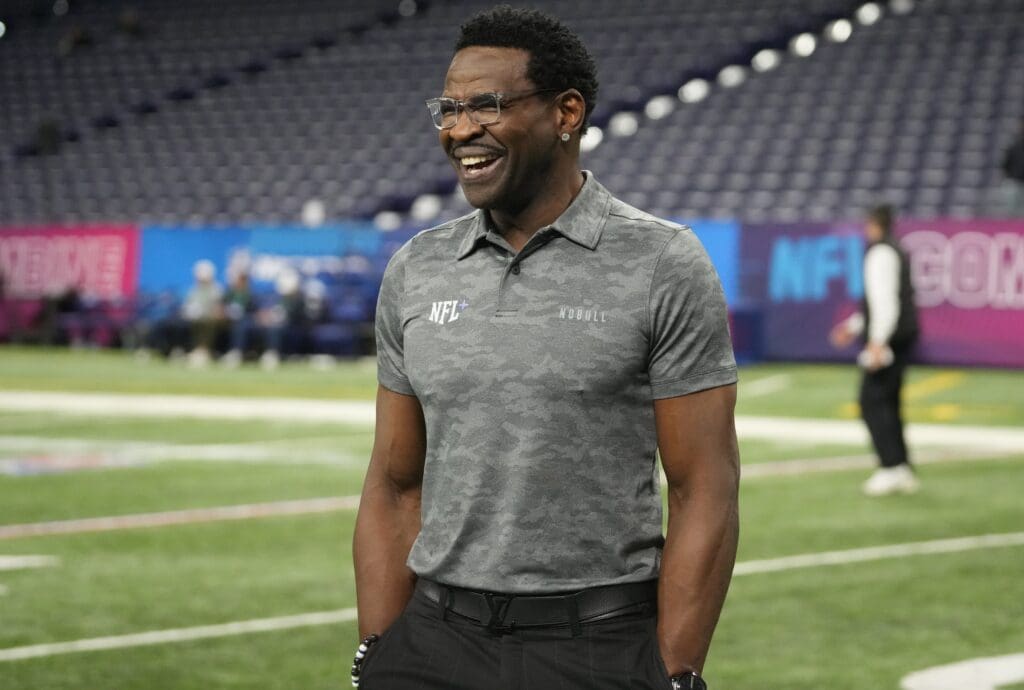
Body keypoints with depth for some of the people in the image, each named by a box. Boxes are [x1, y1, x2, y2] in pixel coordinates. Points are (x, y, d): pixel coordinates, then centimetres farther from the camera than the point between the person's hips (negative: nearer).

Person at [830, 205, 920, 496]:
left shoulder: (880, 253, -12)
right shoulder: (897, 252, 19)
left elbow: (884, 300, -21)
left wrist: (877, 340, -25)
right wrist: (855, 326, 28)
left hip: (889, 338, -10)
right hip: (904, 334, 10)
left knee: (873, 402, -11)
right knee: (887, 403, 14)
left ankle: (892, 466, -19)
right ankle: (902, 470, 14)